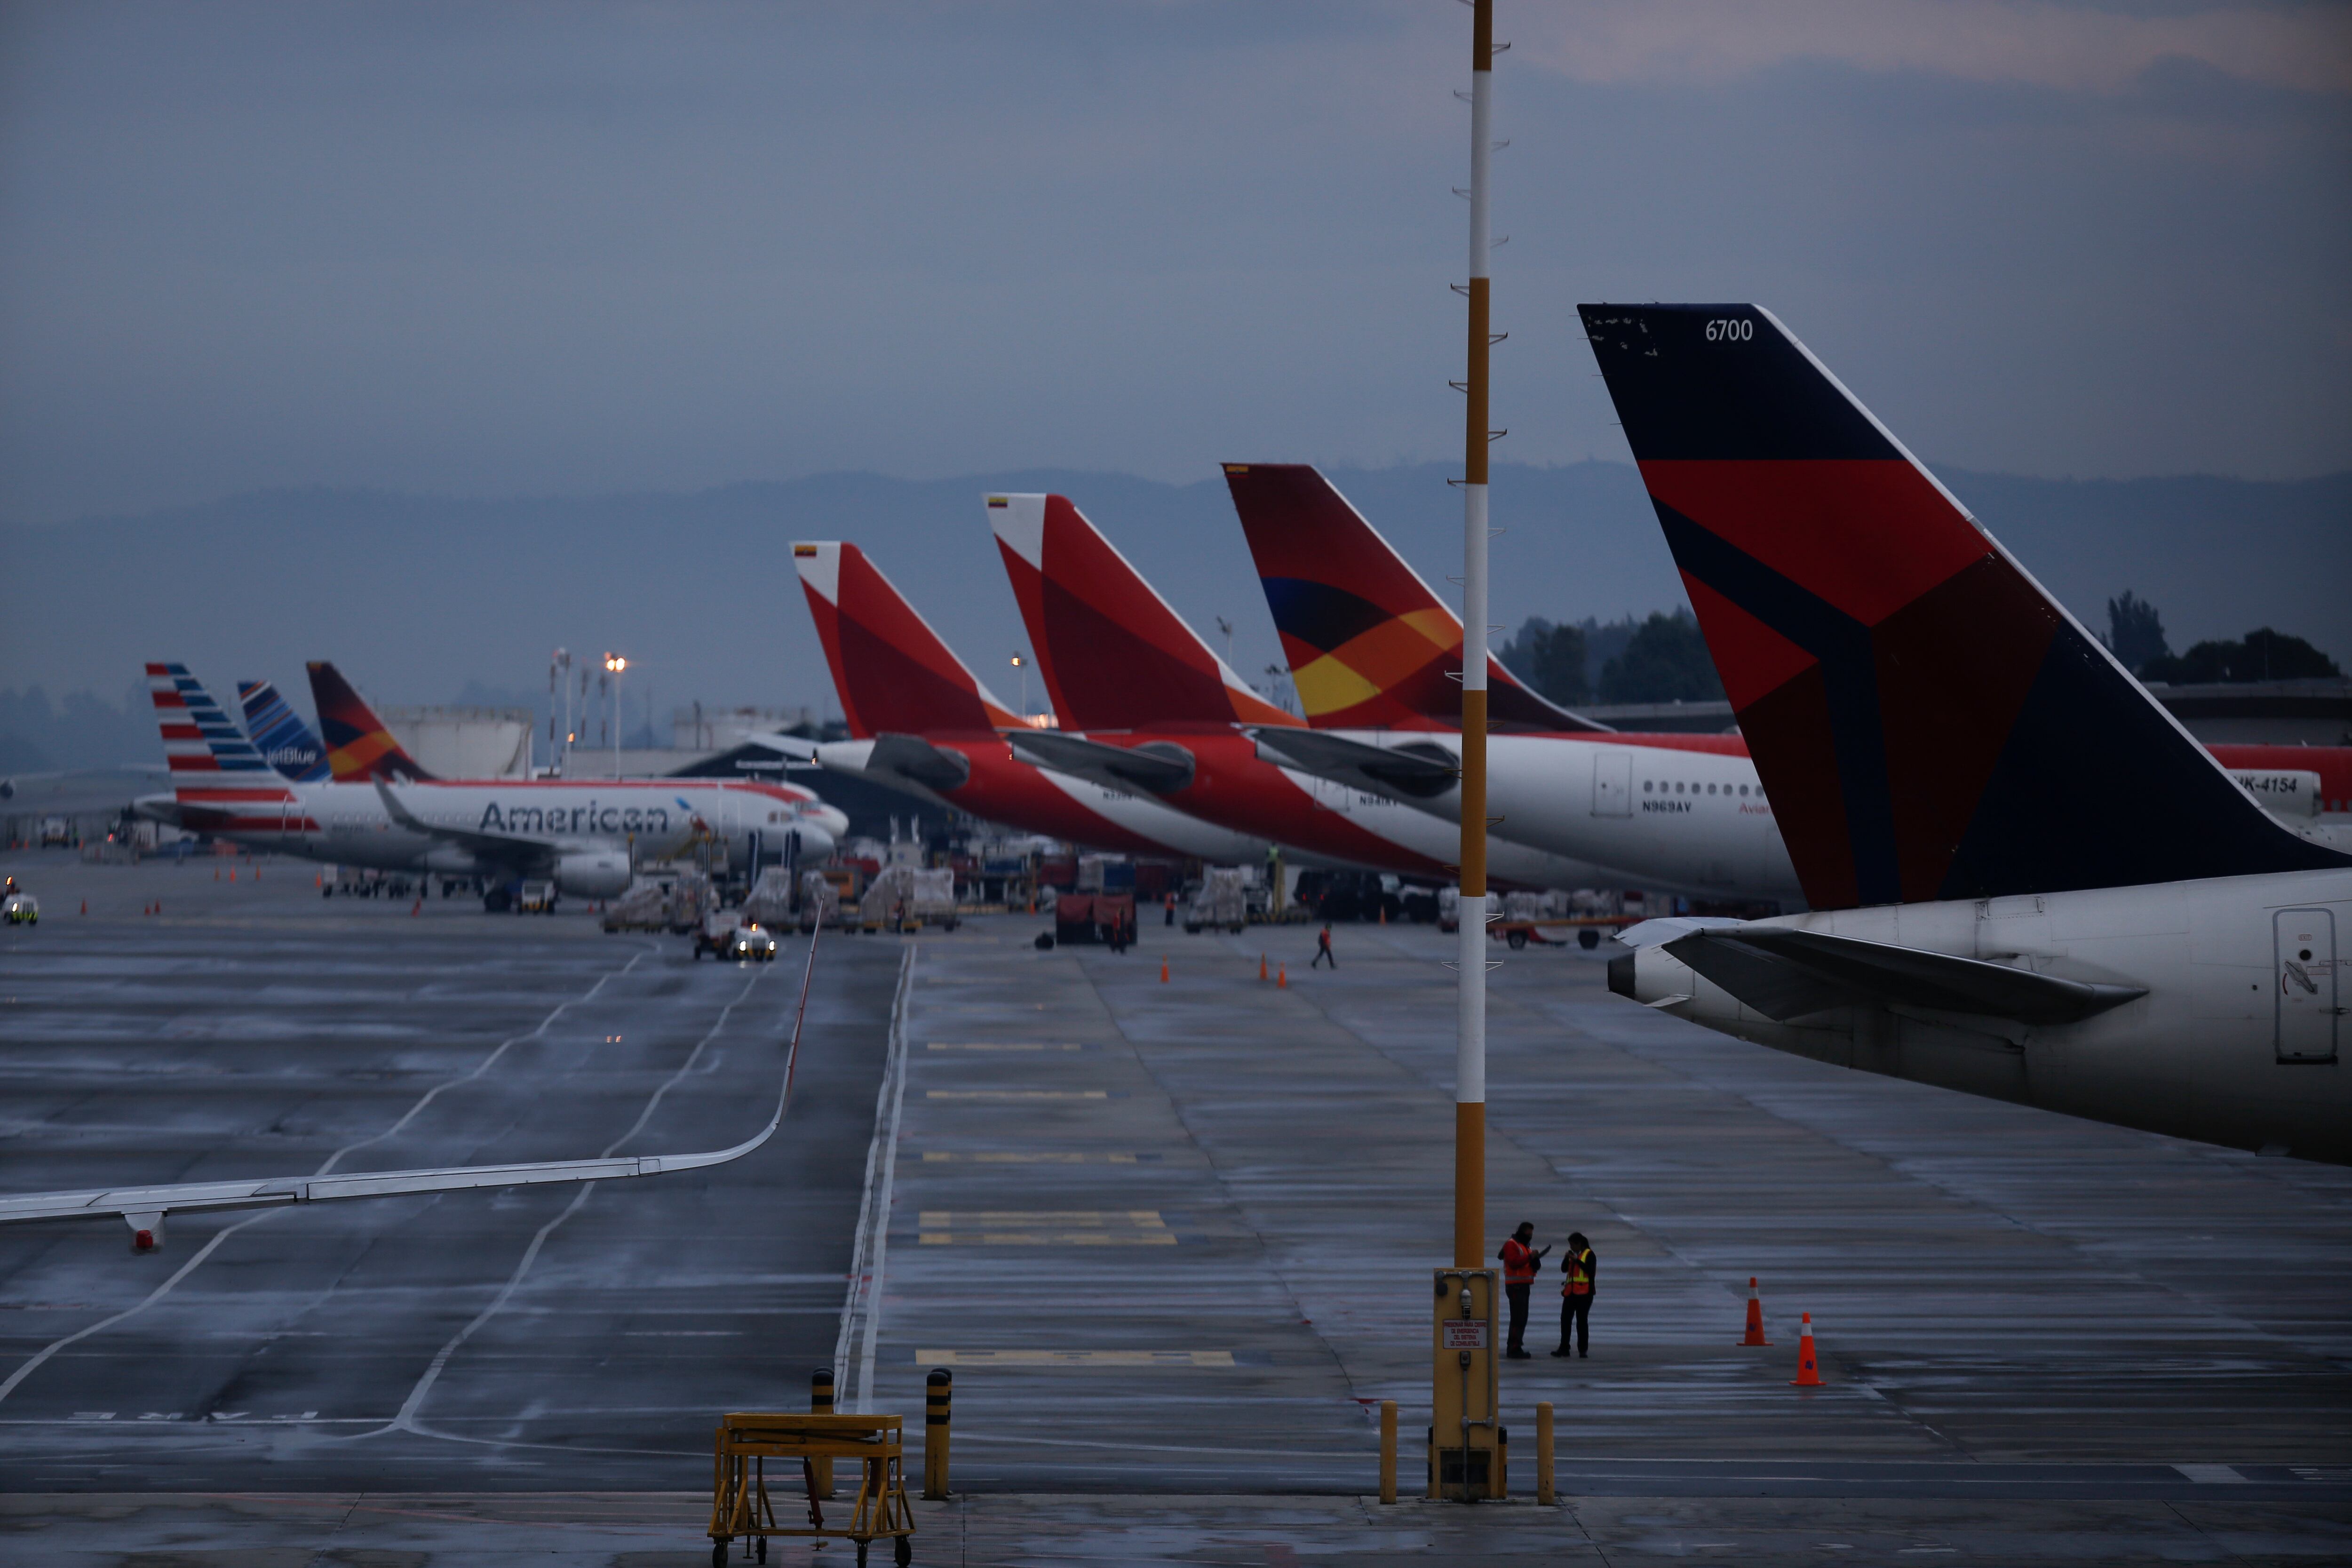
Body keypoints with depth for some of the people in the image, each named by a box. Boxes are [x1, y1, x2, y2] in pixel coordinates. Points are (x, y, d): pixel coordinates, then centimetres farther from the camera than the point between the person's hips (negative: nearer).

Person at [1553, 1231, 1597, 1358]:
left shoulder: (1589, 1255, -4)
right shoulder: (1573, 1255, 17)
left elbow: (1591, 1270, -16)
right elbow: (1564, 1269, 14)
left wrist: (1577, 1261, -18)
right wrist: (1567, 1258, -3)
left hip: (1583, 1293, -7)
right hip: (1571, 1292, 7)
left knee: (1582, 1321, -4)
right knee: (1565, 1319, 2)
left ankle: (1583, 1349, 1)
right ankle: (1564, 1349, 4)